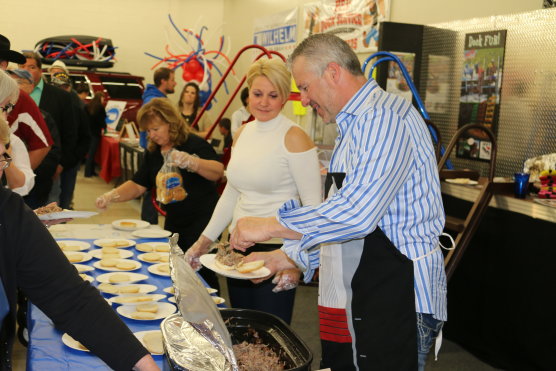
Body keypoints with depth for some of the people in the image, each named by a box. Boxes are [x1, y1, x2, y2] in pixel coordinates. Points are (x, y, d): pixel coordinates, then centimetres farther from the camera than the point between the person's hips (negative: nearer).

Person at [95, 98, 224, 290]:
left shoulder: (195, 145, -13)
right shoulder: (153, 153, 8)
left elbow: (218, 172, -28)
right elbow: (138, 185, 9)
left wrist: (191, 162, -44)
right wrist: (111, 196, -8)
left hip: (201, 222, -7)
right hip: (174, 222, 7)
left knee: (200, 273, -7)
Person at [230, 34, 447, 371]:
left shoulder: (384, 118, -16)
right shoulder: (356, 126, 18)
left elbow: (356, 214, -28)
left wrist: (270, 226, -18)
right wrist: (286, 257, 15)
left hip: (397, 306, -9)